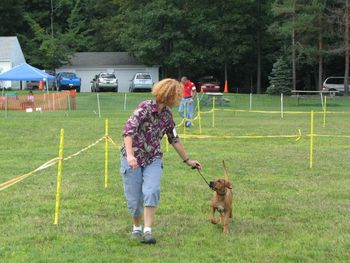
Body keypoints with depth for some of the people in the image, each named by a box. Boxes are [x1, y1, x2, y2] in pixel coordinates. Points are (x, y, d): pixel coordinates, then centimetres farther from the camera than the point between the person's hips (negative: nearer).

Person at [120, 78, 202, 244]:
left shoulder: (167, 114, 3)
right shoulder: (145, 107, -17)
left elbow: (173, 139, 16)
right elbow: (128, 130, -26)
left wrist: (187, 160, 22)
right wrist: (130, 155, -38)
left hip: (153, 159, 4)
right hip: (133, 159, -4)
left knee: (152, 191, -19)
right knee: (134, 198, 1)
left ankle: (148, 231, -16)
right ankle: (136, 228, 26)